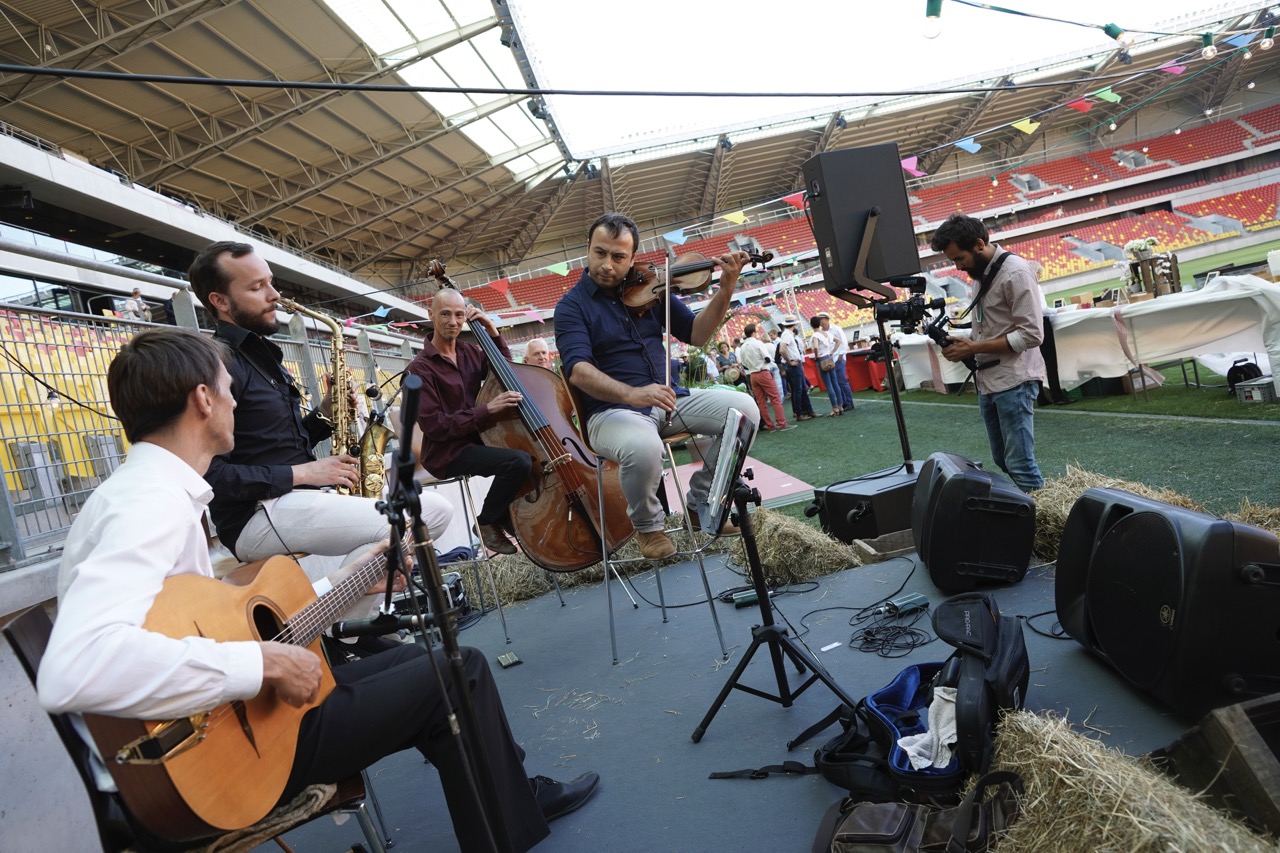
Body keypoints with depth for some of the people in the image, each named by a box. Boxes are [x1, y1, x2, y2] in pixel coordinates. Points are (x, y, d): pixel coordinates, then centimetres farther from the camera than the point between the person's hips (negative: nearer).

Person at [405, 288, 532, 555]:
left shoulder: (470, 352, 10)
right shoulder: (420, 368, -10)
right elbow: (434, 426, -17)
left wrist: (493, 333, 3)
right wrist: (487, 409, -26)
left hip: (477, 440, 7)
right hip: (447, 454, -7)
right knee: (519, 461, -27)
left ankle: (509, 518, 8)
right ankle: (487, 522, -4)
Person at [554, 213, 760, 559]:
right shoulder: (571, 306, -4)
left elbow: (696, 334, 9)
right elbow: (578, 371, -21)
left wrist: (726, 289, -6)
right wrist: (632, 394, -37)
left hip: (668, 399, 5)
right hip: (612, 410, -5)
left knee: (744, 410, -12)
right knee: (643, 448, -38)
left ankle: (700, 501, 7)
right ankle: (647, 525, -3)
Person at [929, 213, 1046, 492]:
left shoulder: (1014, 272, -12)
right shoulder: (981, 273, 13)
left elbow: (1031, 334, -17)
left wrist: (972, 348, -17)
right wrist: (964, 344, 0)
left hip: (1014, 382, -8)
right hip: (988, 382, 9)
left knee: (1020, 464, -7)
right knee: (1002, 462, 13)